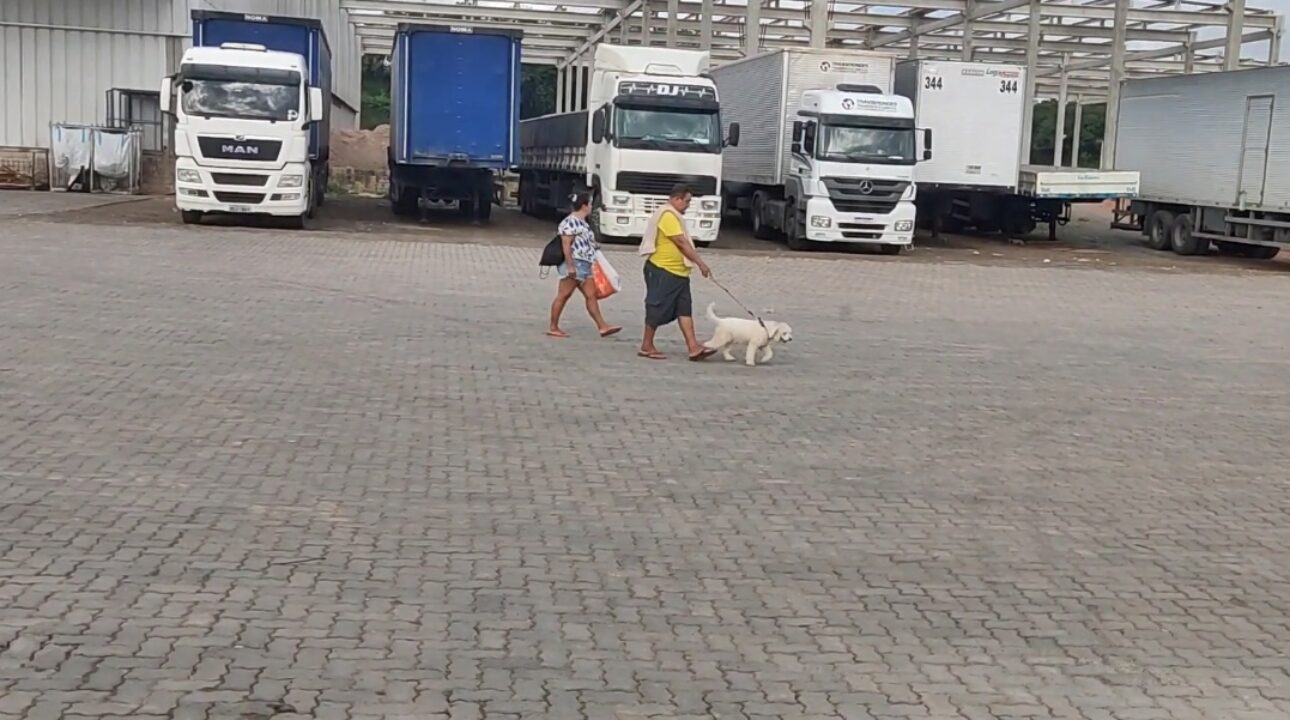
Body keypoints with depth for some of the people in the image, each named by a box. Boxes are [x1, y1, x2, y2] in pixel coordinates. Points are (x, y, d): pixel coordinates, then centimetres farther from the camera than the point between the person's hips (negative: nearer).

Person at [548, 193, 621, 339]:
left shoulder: (582, 222, 17)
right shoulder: (570, 222, -13)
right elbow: (566, 244, -19)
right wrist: (570, 265, -23)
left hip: (584, 266, 10)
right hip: (574, 265, -10)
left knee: (591, 295, 6)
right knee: (563, 295, -3)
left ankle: (602, 327, 4)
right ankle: (553, 328, 3)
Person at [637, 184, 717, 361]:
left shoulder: (673, 216, 18)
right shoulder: (668, 215, -16)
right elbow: (681, 242, -20)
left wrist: (696, 262, 18)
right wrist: (700, 263, -19)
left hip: (677, 272, 10)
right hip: (663, 271, -10)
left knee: (685, 309, 3)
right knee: (658, 308, -2)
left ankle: (693, 347, 0)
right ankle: (646, 347, 7)